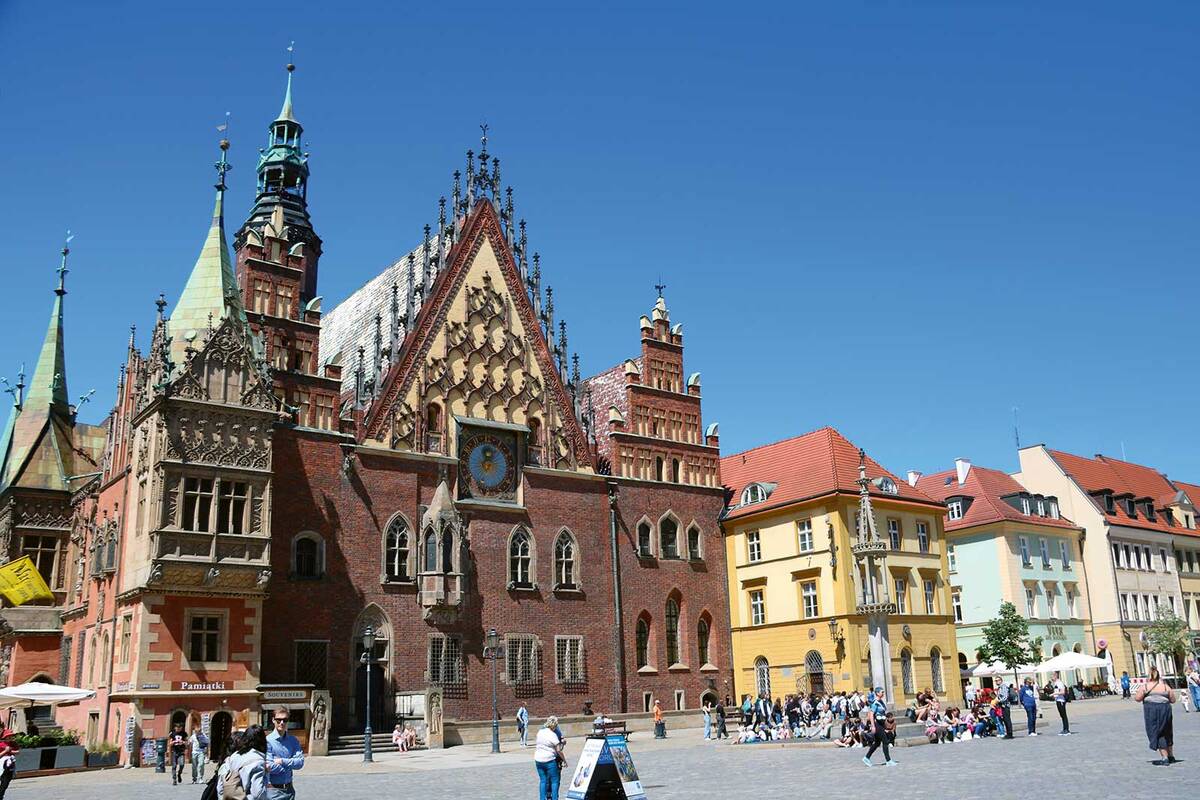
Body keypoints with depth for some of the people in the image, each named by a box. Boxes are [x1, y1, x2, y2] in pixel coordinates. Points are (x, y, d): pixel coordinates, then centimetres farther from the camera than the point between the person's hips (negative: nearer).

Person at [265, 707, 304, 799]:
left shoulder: (293, 741, 4)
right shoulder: (267, 741, -10)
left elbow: (300, 762, -5)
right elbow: (271, 767, -17)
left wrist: (282, 761, -16)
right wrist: (291, 764, -8)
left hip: (289, 788, 4)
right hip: (273, 789, -4)